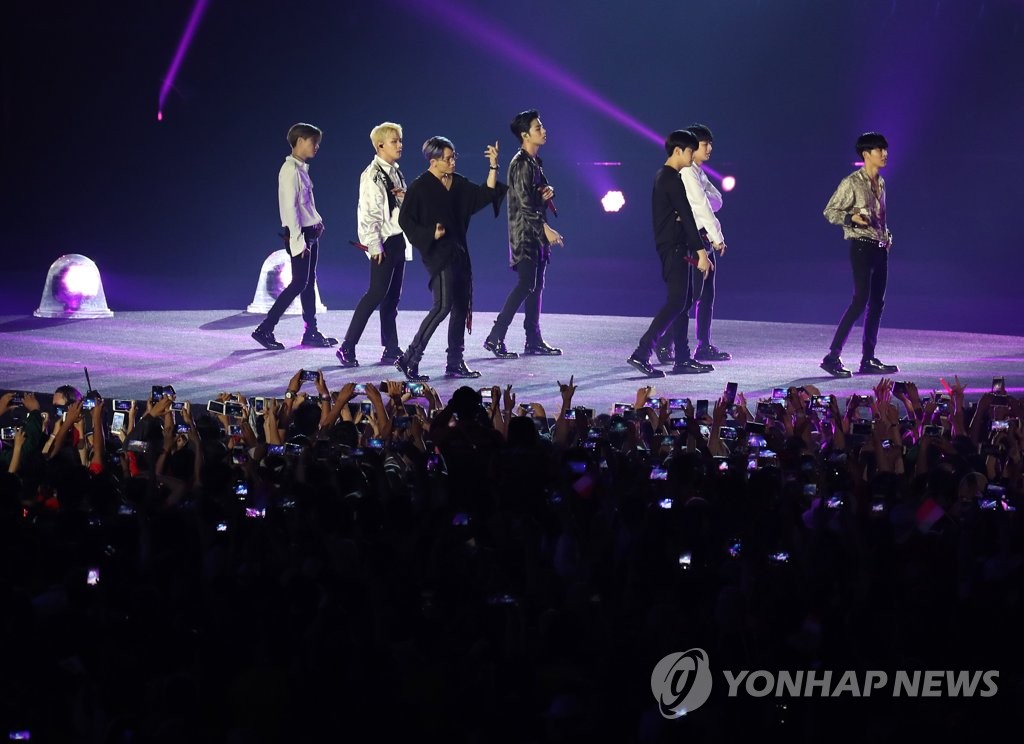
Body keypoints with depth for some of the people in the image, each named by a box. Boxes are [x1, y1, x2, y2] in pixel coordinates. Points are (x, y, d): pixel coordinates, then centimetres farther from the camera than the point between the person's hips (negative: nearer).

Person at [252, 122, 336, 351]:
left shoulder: (301, 168, 14)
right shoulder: (290, 170, -16)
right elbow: (290, 206, -20)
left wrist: (317, 222, 9)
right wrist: (298, 240, -22)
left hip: (310, 232, 10)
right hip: (299, 233, -10)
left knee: (309, 282, 11)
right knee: (299, 283, -10)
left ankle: (311, 332, 16)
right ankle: (264, 329, -9)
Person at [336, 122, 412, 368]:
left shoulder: (396, 172, 15)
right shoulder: (372, 175, -11)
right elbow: (368, 212, -16)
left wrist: (406, 197, 2)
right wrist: (374, 246, -21)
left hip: (399, 239, 8)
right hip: (384, 241, -8)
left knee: (393, 296, 9)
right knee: (377, 293, -12)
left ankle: (391, 349, 11)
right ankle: (347, 347, -9)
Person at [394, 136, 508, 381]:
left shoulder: (458, 183, 10)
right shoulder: (420, 187, -9)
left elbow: (485, 195, 6)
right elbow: (404, 219, -9)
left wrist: (493, 168, -3)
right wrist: (430, 234, -19)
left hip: (458, 251, 8)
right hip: (437, 253, -8)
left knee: (461, 306, 7)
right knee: (443, 305, -17)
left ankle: (455, 363, 14)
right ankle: (410, 359, -12)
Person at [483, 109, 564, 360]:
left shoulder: (535, 162, 15)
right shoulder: (521, 163, -14)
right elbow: (524, 202, -21)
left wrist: (549, 190, 1)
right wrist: (545, 228, -26)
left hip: (537, 232, 10)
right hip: (524, 233, -10)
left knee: (536, 285, 9)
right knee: (525, 284, -14)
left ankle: (534, 340, 14)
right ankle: (496, 337, -13)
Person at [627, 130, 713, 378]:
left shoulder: (663, 176, 18)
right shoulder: (672, 179, -14)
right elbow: (686, 217, -19)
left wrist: (695, 250, 23)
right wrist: (700, 252, -21)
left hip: (672, 247, 11)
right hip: (674, 247, -11)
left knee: (684, 299, 11)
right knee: (676, 301, -13)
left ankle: (683, 359, 12)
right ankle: (641, 354, -19)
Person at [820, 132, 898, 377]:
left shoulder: (880, 183, 14)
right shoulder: (852, 183, -10)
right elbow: (830, 212, -8)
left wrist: (887, 236, 12)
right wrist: (852, 217, -22)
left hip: (880, 247, 8)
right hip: (862, 246, -8)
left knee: (877, 302, 7)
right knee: (861, 300, -15)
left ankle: (868, 359, 11)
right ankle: (832, 356, -13)